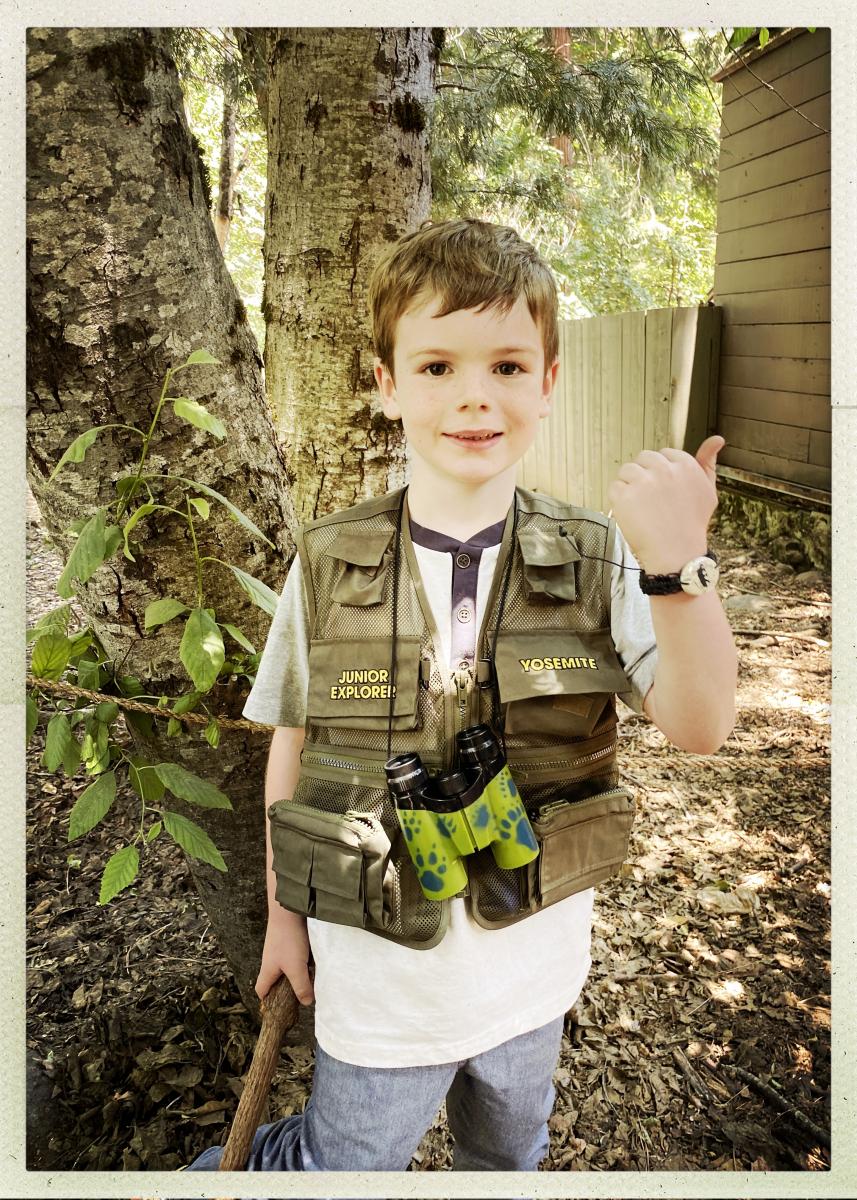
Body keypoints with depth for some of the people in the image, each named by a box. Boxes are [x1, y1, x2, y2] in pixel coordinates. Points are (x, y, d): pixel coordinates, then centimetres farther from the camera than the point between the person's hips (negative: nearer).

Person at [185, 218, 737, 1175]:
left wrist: (679, 567, -38)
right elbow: (292, 743, -3)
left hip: (533, 976, 3)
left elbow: (699, 728, -22)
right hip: (376, 980, -2)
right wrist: (283, 912, 5)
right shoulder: (327, 566, -14)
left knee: (507, 1156, 30)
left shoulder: (599, 561, -14)